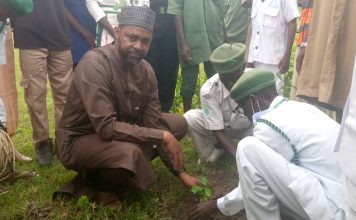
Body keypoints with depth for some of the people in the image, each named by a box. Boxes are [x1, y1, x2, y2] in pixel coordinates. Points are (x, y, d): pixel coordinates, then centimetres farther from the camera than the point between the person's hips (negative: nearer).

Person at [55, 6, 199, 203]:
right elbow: (106, 127, -33)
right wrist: (163, 137, -29)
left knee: (178, 124, 1)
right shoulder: (94, 63, -27)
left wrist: (180, 172, -6)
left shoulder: (146, 70, -6)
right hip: (78, 140, -7)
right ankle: (94, 181, -3)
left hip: (119, 132, 7)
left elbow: (154, 122, -4)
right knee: (129, 152, -37)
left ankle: (123, 168, 0)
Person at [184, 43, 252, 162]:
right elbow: (218, 131, -27)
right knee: (190, 118, -25)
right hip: (222, 127, 0)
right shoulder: (209, 90, -31)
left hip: (249, 127, 0)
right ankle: (210, 154, -2)